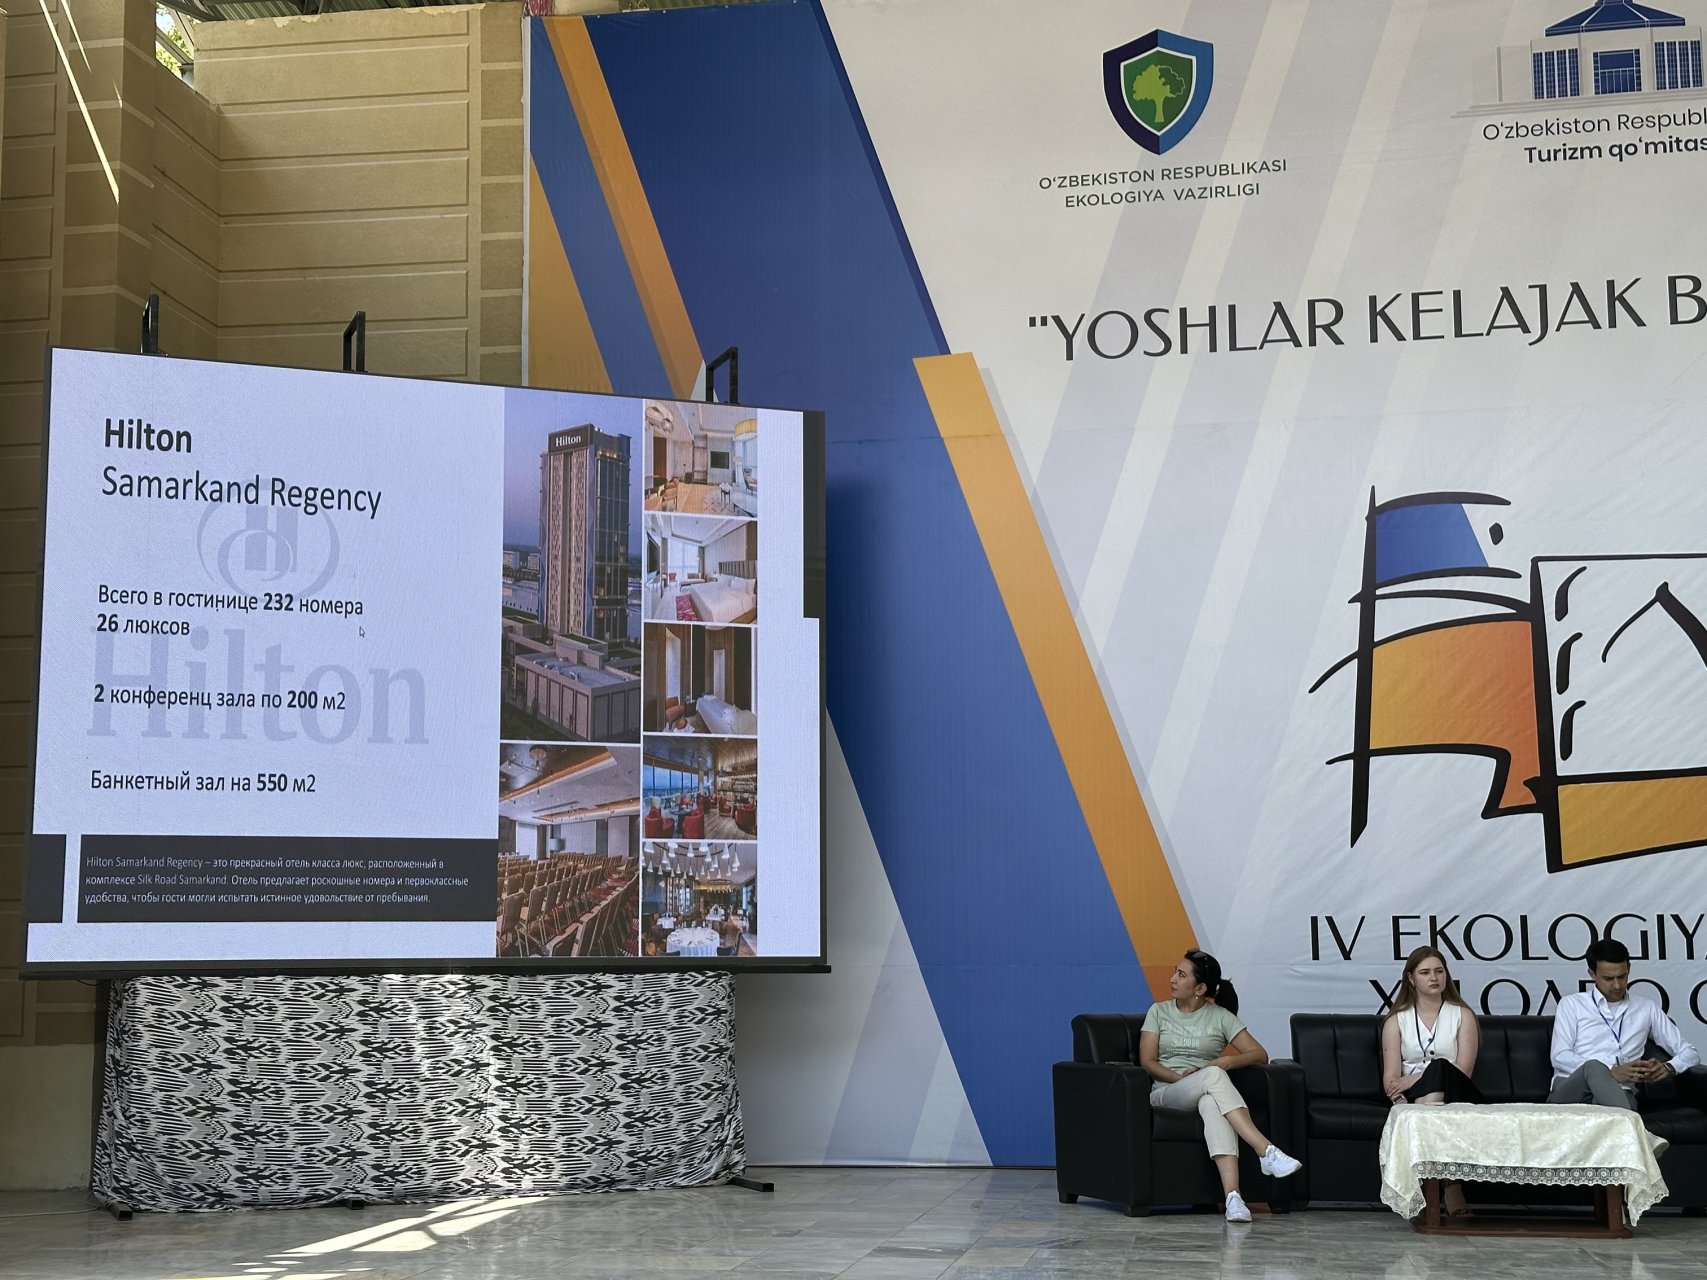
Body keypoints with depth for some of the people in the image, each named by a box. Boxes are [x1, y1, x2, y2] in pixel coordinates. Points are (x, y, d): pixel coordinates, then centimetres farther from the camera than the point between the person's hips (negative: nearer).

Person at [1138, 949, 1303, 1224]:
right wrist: (1181, 1078, -14)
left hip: (1208, 1093, 0)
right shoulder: (1158, 1012, 15)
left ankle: (1232, 1196, -58)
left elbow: (1260, 1055, 5)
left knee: (1212, 1104, -42)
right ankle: (1267, 1152, -49)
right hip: (1166, 1093, 0)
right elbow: (1147, 1062, 4)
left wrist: (1223, 1062, -13)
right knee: (1213, 1076, -36)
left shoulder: (1220, 1017, 12)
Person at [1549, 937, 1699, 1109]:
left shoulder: (1646, 1008, 25)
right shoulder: (1572, 1004, 18)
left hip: (1618, 1092, 1)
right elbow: (1559, 1057, 3)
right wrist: (1612, 1073, -13)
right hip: (1570, 1088, -1)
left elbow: (1689, 1052, 24)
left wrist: (1668, 1068, -2)